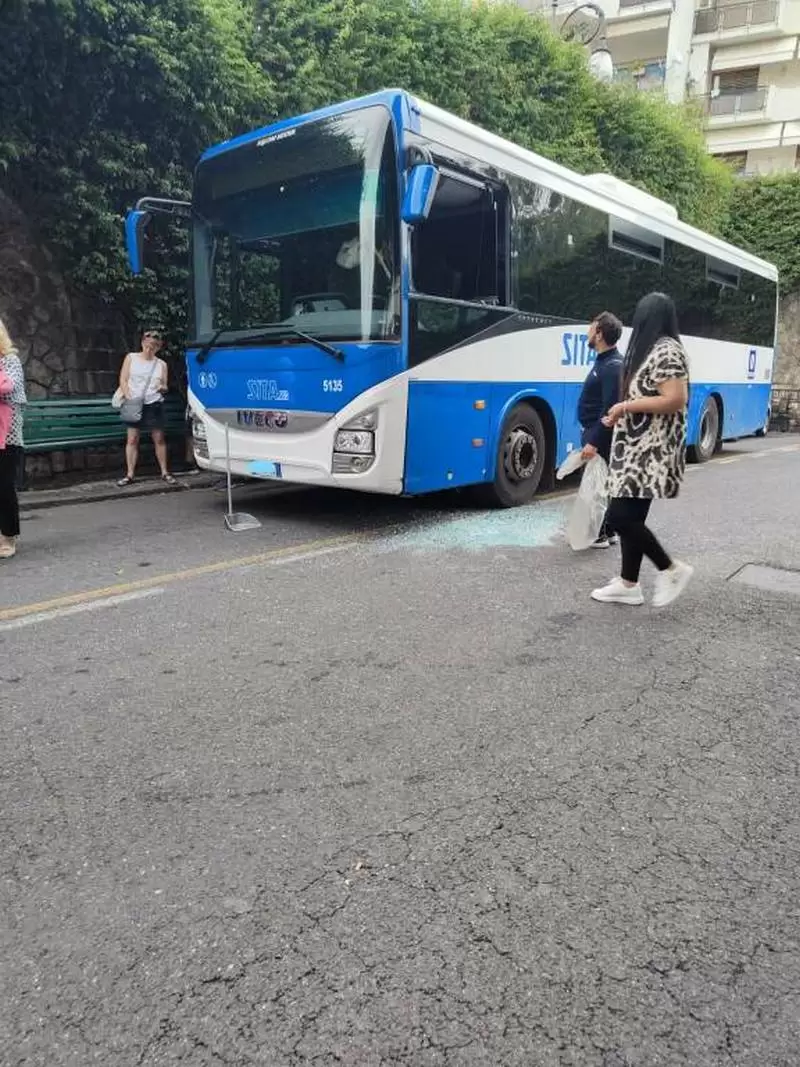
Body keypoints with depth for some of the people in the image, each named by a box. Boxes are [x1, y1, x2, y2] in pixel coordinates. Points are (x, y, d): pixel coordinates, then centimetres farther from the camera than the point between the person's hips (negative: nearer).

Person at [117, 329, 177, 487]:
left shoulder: (161, 364, 7)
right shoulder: (131, 358, 4)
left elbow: (164, 386, 13)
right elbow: (123, 381, 1)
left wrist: (163, 388, -12)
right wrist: (129, 399, -12)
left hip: (154, 404, 1)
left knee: (159, 439, 3)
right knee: (132, 439, -2)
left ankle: (165, 472, 12)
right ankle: (130, 474, 3)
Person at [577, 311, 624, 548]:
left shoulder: (613, 366, -19)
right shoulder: (603, 361, 13)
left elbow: (610, 409, -25)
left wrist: (594, 441, -27)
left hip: (601, 436, -10)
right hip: (595, 432, 10)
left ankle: (599, 535, 3)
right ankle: (608, 531, 23)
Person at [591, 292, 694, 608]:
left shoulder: (666, 351, -14)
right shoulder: (654, 350, 17)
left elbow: (676, 400, -23)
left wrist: (626, 406, -17)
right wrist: (621, 414, 11)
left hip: (651, 451, -10)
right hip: (640, 448, 10)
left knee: (620, 515, -12)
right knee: (631, 516, 10)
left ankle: (671, 570, 1)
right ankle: (629, 584, 17)